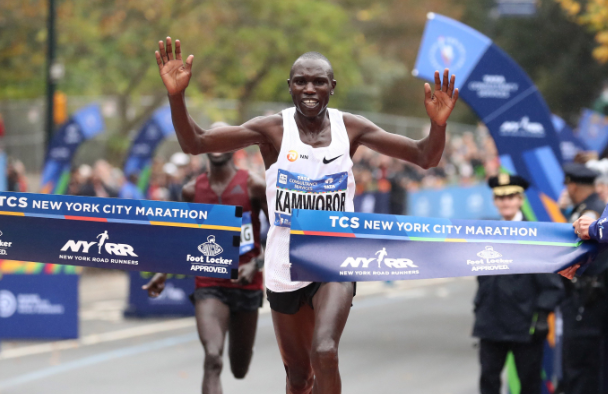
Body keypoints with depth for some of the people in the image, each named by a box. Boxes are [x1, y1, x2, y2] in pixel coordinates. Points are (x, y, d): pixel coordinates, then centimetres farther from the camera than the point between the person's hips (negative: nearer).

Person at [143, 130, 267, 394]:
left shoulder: (253, 185, -5)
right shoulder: (192, 191, 3)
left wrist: (256, 265, -16)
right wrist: (164, 272, 12)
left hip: (246, 286, 0)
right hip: (209, 286, 0)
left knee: (239, 369, 16)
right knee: (212, 360, -22)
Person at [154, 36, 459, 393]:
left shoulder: (351, 129, -4)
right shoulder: (273, 129, -9)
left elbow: (425, 158, -3)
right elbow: (195, 143, -14)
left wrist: (438, 124, -25)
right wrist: (177, 96, -32)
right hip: (285, 266, 1)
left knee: (324, 354, -25)